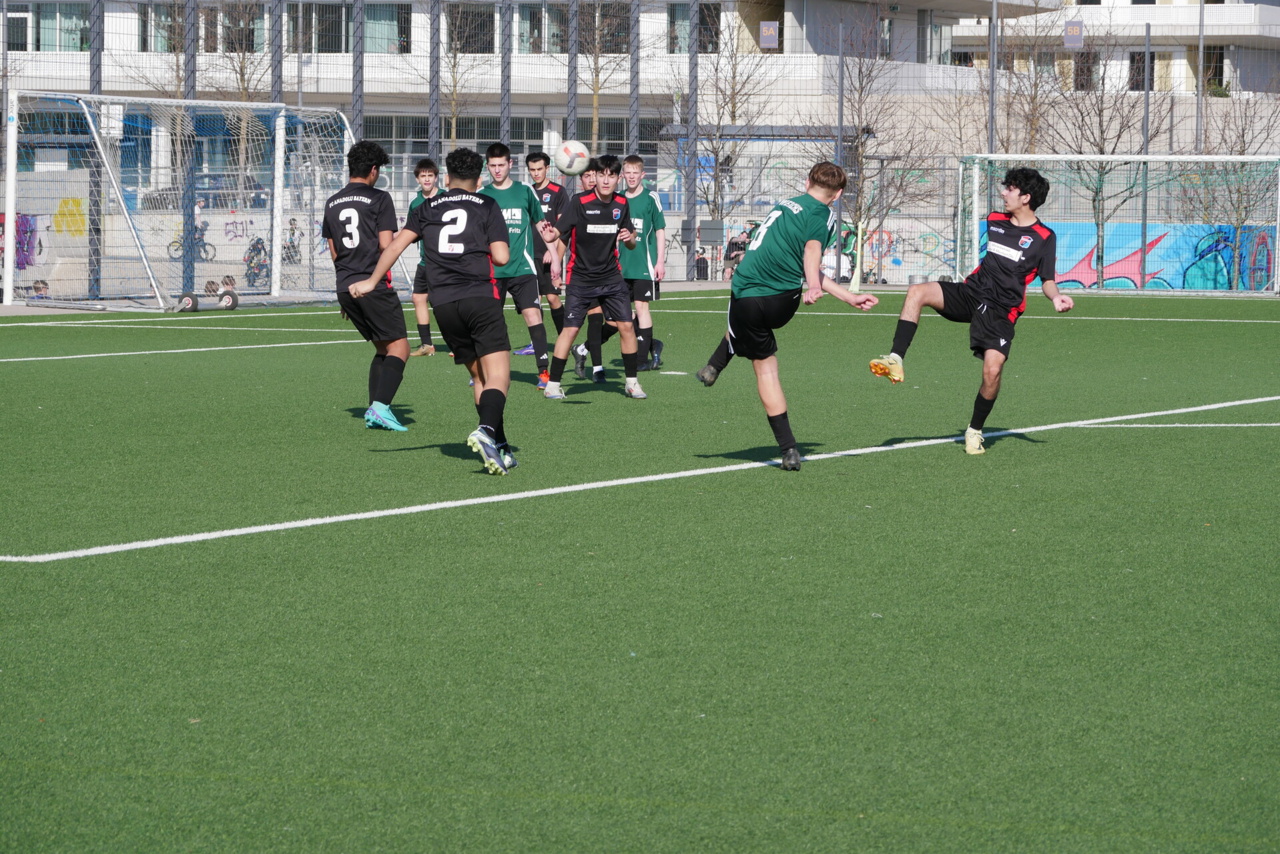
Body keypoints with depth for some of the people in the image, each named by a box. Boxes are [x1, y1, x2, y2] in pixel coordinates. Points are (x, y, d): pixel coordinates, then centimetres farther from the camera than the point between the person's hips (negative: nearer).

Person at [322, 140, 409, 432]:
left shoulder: (332, 203, 15)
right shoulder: (379, 199, -5)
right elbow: (386, 245, -10)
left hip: (345, 287, 7)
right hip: (374, 286, -7)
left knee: (382, 348, 17)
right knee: (399, 347, -4)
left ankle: (373, 409, 8)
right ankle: (381, 406, -21)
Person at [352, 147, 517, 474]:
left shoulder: (427, 209, 16)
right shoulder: (487, 206, 8)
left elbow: (397, 243, 5)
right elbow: (501, 257, -1)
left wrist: (372, 281, 9)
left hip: (443, 303, 4)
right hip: (481, 296, -4)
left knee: (478, 375, 14)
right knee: (498, 375, -8)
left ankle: (499, 448, 9)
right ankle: (487, 430, -35)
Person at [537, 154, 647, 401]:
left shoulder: (621, 204, 2)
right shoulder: (580, 203, -13)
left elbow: (632, 243, 12)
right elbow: (558, 232, -20)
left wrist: (629, 238, -11)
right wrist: (549, 235, -44)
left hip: (611, 276, 4)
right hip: (581, 278, -4)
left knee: (627, 325, -1)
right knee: (570, 329, -10)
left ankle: (631, 382, 13)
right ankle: (553, 384, 0)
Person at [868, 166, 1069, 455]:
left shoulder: (1043, 237, -5)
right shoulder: (994, 220, 11)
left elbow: (1047, 280, -3)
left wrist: (1056, 298, -22)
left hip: (1001, 310, -5)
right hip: (972, 292, 5)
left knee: (993, 369, -18)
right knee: (917, 292, -19)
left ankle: (975, 430, 5)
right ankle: (896, 360, -26)